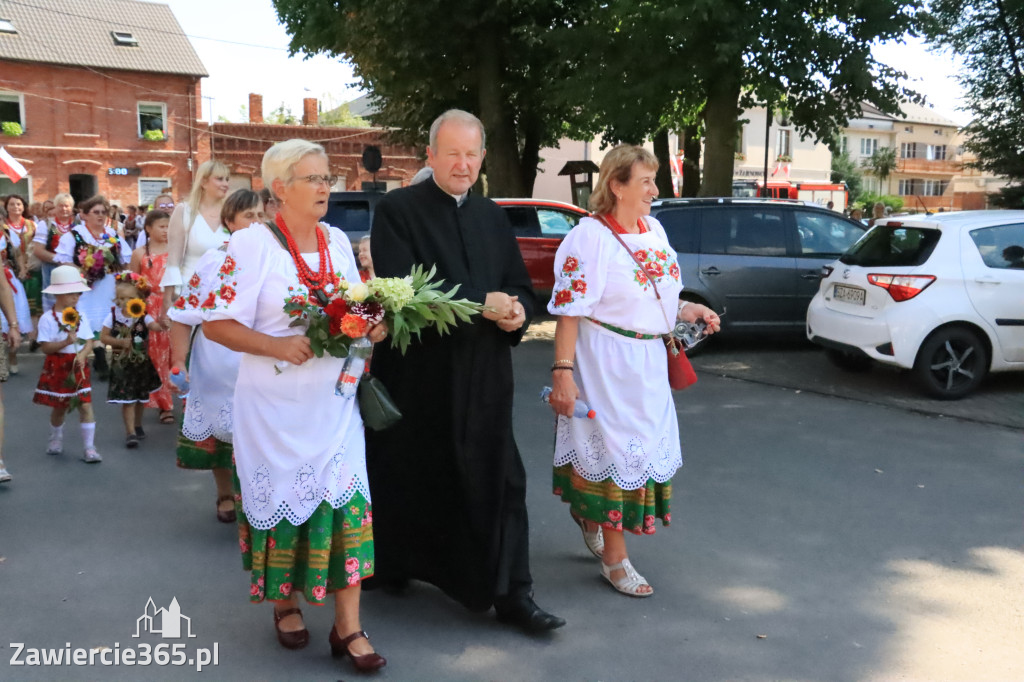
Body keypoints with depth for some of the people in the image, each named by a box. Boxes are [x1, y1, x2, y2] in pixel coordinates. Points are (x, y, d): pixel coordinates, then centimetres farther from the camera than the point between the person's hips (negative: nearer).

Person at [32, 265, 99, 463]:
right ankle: (56, 439, 39)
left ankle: (89, 448, -3)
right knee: (59, 406, 13)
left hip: (79, 366, 2)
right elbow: (45, 347, -14)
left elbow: (90, 341, 1)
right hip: (57, 367, -2)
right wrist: (66, 342, -26)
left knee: (85, 404, -6)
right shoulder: (47, 318, -10)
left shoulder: (81, 316, 1)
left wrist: (83, 354, -18)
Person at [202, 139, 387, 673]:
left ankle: (347, 626, 7)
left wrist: (371, 326, -3)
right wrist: (278, 346, -24)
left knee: (347, 502, -2)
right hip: (275, 406, -4)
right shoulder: (252, 244, -9)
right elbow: (216, 324, -12)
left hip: (334, 403, 4)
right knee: (281, 500, 9)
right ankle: (285, 603, 34)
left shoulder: (338, 241, 7)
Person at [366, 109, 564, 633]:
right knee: (408, 478, 12)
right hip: (417, 371, -4)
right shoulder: (397, 210, -6)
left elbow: (521, 288, 14)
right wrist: (482, 304, -19)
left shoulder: (492, 216, 12)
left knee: (498, 481, 2)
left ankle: (511, 594, 10)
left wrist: (517, 310, -10)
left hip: (483, 374, 4)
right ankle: (393, 565, 36)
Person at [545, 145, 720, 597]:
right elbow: (569, 312, -19)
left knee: (646, 445, 16)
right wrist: (562, 372, -24)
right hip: (606, 362, -8)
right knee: (615, 450, 2)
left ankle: (588, 513, 41)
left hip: (648, 361, 8)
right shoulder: (590, 237, -16)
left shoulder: (653, 229, 8)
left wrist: (686, 311, 3)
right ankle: (614, 558, 19)